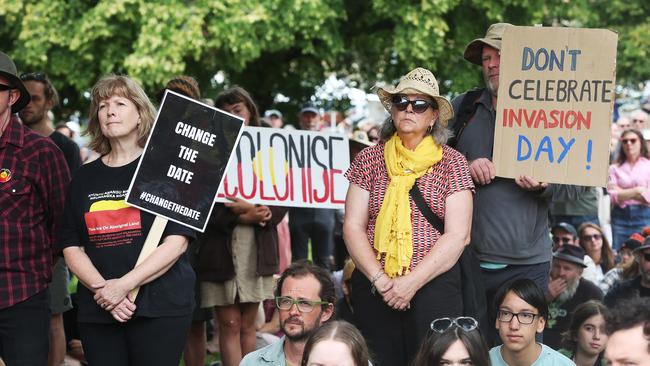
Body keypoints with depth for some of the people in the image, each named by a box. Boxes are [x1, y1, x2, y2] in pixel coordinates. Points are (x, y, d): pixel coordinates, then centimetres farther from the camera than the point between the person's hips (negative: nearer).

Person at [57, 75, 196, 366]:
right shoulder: (84, 177, 12)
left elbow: (177, 241, -8)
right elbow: (71, 247, 8)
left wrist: (124, 285, -15)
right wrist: (101, 288, -10)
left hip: (159, 308, -3)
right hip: (98, 309, 3)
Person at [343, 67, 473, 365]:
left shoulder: (452, 162, 2)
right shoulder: (369, 159, 7)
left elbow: (457, 235, -5)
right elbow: (353, 227, 3)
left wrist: (412, 282, -12)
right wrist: (380, 280, -10)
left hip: (434, 285, -2)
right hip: (373, 287, 2)